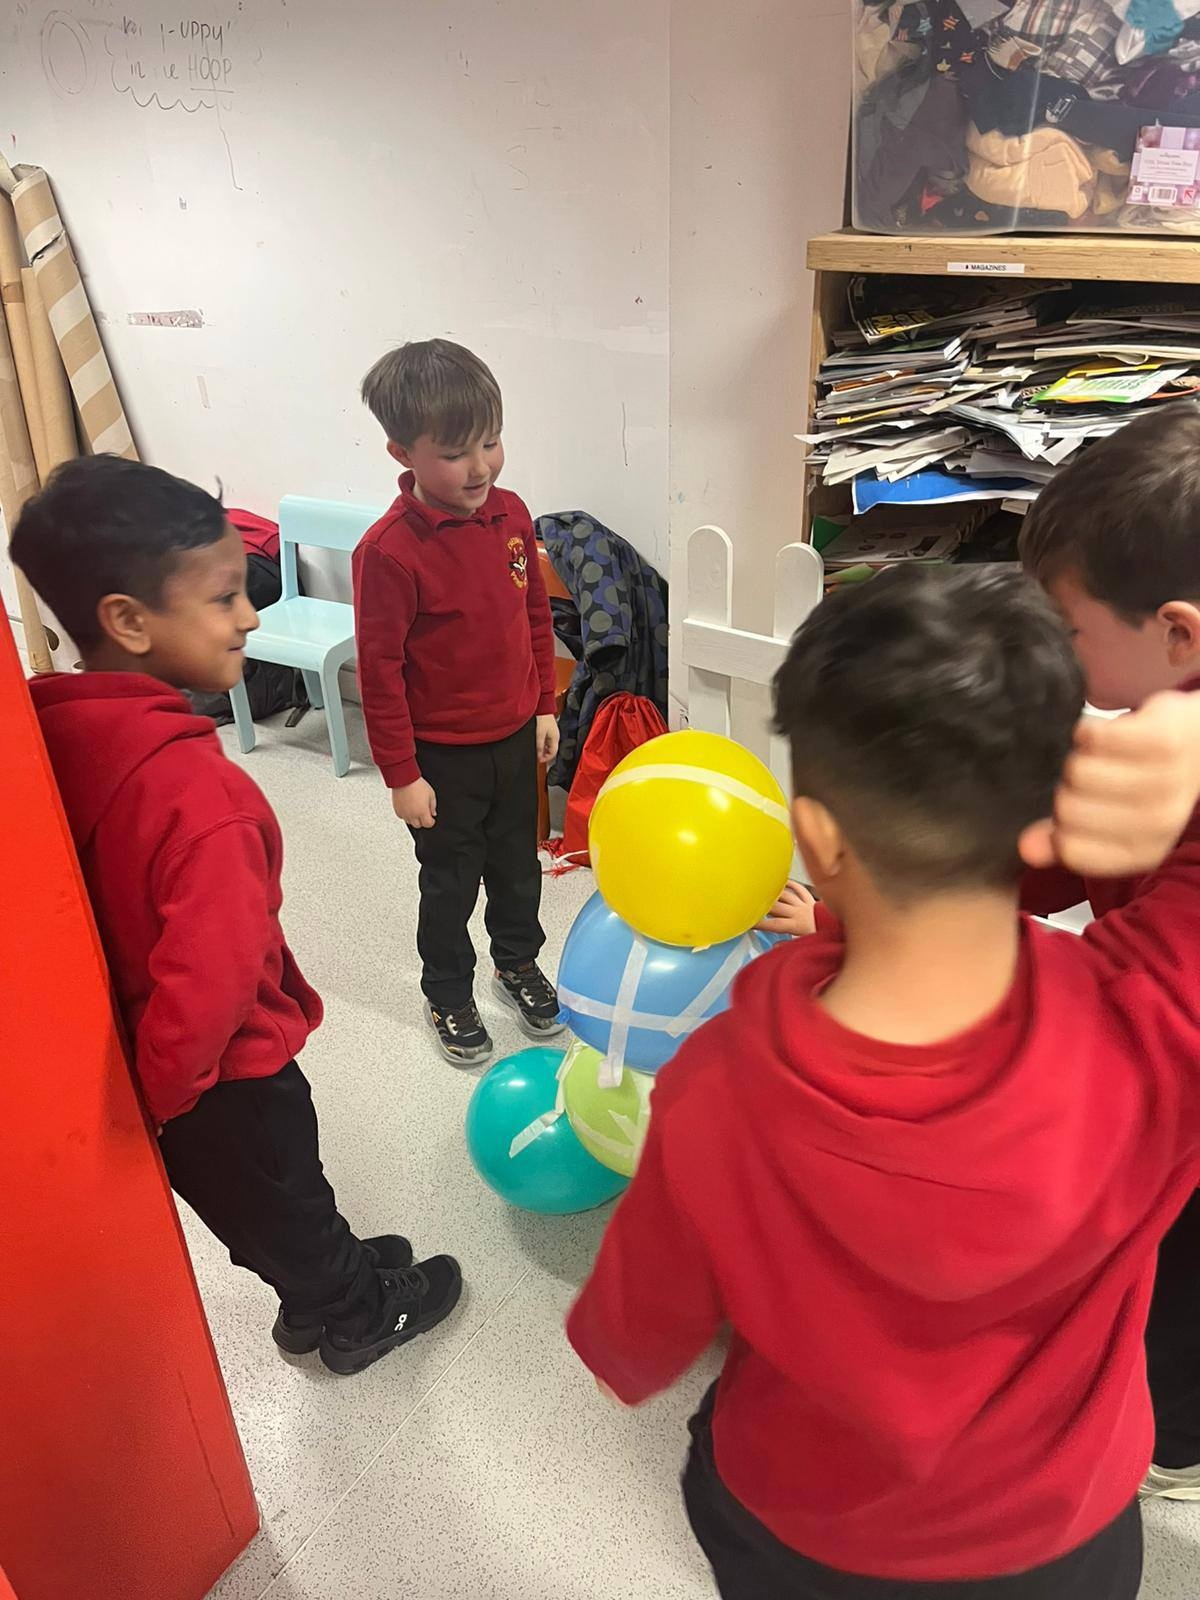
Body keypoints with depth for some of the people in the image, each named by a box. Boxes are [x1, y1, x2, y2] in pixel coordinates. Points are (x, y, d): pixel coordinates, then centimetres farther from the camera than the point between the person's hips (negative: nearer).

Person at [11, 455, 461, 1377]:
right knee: (285, 1203, 21)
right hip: (224, 1075, -7)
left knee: (253, 1201, 29)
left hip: (154, 1061, 7)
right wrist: (160, 1089, -19)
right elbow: (214, 976, -39)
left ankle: (320, 1288, 53)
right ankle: (359, 1315, 48)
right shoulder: (193, 787, -36)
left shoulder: (51, 730, -10)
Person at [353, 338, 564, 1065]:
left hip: (515, 736, 5)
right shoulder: (389, 550, -24)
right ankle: (448, 995, 37)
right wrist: (402, 773, -15)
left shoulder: (510, 514, -5)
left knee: (519, 864, 22)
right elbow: (380, 669, -18)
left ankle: (519, 963, 47)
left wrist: (545, 705, 10)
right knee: (451, 881, 14)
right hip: (443, 753, -5)